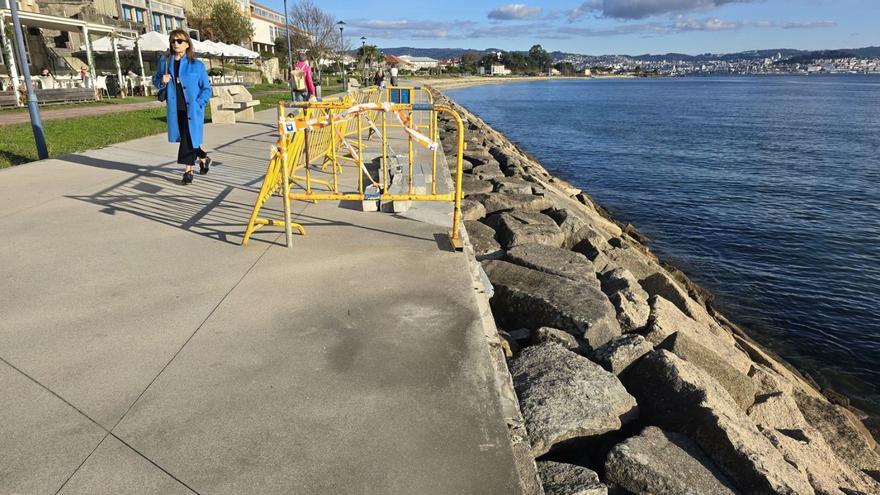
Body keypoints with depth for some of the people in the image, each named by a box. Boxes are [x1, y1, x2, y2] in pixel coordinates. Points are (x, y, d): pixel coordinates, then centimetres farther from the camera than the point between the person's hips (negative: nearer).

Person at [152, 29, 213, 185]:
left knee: (189, 138, -4)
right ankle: (204, 158, 33)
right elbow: (155, 80, 15)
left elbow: (207, 89, -1)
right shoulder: (165, 61, 6)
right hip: (174, 109, 4)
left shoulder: (197, 65, -4)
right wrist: (161, 81, -8)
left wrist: (198, 104, -12)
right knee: (184, 138, 11)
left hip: (192, 109, -4)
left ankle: (188, 171, 8)